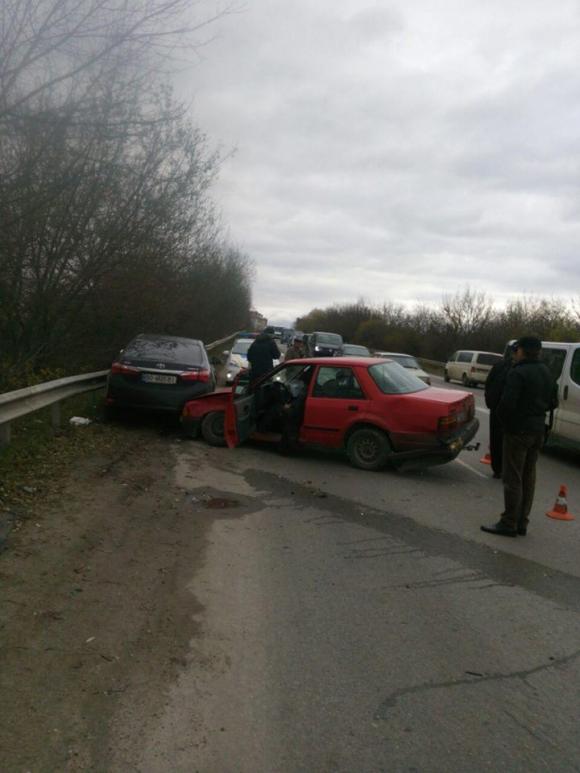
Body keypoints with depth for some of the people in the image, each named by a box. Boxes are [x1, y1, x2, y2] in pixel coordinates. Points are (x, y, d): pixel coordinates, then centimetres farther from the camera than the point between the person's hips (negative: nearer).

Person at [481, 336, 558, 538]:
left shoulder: (518, 373, -17)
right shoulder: (546, 373, 11)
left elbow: (507, 404, -23)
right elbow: (553, 403, 17)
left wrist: (504, 420, -5)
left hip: (518, 431, -8)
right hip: (538, 432, 8)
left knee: (513, 478, -2)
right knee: (528, 477, 14)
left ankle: (509, 524, 3)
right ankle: (522, 523, 21)